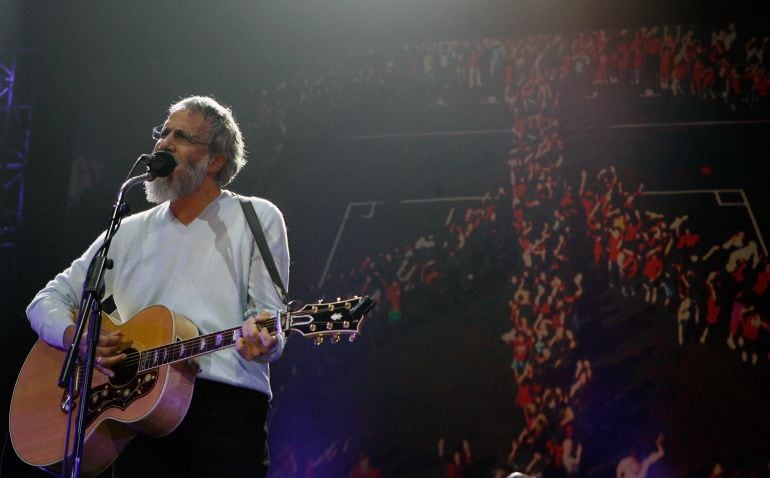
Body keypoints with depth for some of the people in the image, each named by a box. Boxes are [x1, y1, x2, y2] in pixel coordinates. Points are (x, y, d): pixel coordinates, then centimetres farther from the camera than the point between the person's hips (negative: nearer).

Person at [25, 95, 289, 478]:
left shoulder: (258, 218, 8)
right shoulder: (130, 232, 19)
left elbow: (270, 315, 2)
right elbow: (46, 301, 18)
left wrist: (261, 341, -22)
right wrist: (78, 338, -4)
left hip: (226, 403, -3)